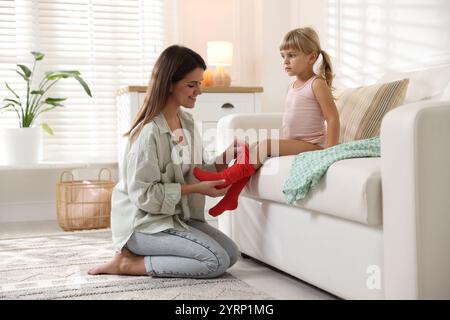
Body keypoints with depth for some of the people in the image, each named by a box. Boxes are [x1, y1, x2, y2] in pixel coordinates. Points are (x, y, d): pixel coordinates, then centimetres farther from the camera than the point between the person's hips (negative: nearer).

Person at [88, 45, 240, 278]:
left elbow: (190, 170, 10)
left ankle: (140, 253, 5)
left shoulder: (186, 121, 4)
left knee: (231, 253, 1)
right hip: (143, 222, -9)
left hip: (176, 215, 9)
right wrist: (196, 189, -20)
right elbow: (143, 194, -22)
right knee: (217, 261, -18)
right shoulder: (149, 131, -23)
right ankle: (128, 263, -8)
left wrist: (223, 158, -7)